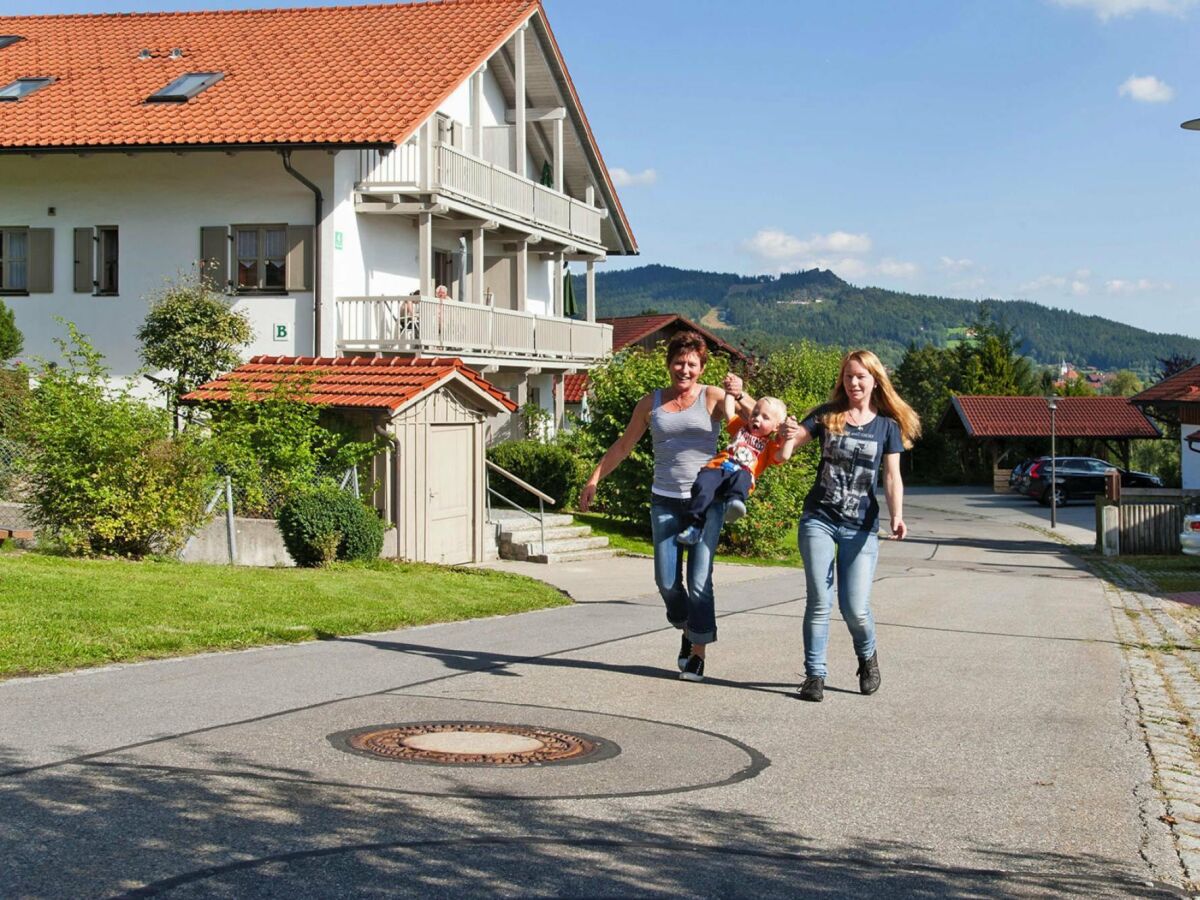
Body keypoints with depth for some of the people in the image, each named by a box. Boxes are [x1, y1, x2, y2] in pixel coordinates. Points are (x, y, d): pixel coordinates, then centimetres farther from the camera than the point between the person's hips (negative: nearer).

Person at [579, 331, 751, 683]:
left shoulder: (712, 397, 0)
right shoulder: (650, 404, 10)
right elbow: (622, 446, 19)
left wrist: (740, 396, -31)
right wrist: (594, 480, 16)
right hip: (665, 500, 3)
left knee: (699, 580, -7)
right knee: (666, 581, -1)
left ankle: (697, 654, 5)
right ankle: (687, 630, 27)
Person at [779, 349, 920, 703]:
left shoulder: (887, 425, 3)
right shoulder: (827, 415, 3)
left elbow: (893, 477, -1)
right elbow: (792, 441, -7)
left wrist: (897, 516, -16)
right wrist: (786, 433, -31)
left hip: (860, 527, 0)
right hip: (819, 520, 0)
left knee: (855, 608, -2)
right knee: (819, 602, -2)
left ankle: (868, 657, 27)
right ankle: (815, 674, 8)